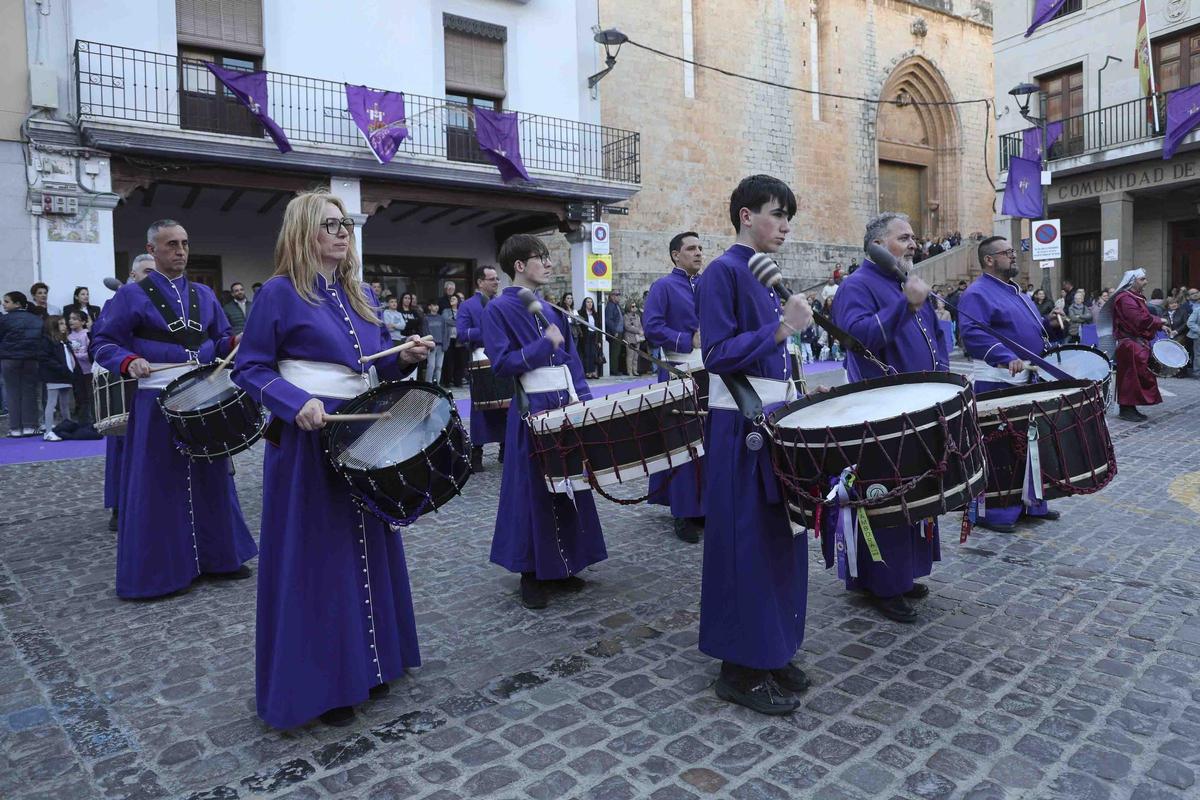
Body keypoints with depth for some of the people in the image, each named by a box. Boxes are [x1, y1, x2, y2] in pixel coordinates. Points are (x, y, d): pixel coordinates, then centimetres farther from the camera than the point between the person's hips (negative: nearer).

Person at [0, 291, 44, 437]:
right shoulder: (37, 320, 6)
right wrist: (41, 357, 12)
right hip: (32, 359, 3)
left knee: (13, 393, 3)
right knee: (29, 392, 6)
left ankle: (15, 428, 4)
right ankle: (29, 426, 4)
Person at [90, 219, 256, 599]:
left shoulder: (204, 294, 13)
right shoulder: (132, 295, -1)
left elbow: (221, 341, 14)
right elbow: (103, 343, -2)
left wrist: (237, 343, -7)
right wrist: (129, 361, -20)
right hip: (158, 400, -4)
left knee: (210, 478, 11)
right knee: (161, 484, 1)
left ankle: (217, 556, 23)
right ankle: (161, 569, 13)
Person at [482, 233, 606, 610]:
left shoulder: (551, 309, 14)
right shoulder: (499, 309, -7)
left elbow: (571, 360, 13)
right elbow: (501, 363, -14)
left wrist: (585, 400, 3)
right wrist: (544, 346, -14)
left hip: (566, 404, 7)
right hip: (532, 409, -7)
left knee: (569, 485, 12)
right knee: (533, 491, 2)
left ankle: (562, 566, 27)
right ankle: (531, 574, 17)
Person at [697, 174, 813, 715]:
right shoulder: (723, 272, -11)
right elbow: (718, 354, -19)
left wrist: (798, 388, 11)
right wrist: (782, 329, -24)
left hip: (775, 418, 9)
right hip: (740, 426, -9)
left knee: (779, 537, 14)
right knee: (745, 543, -2)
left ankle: (771, 653, 28)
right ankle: (741, 669, 12)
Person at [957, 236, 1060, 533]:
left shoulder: (1016, 292, 18)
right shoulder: (978, 294, -13)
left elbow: (1031, 328, 31)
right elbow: (972, 333, -27)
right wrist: (1006, 357, -36)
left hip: (1027, 380, 10)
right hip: (996, 383, -10)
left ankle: (1031, 503, 30)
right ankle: (991, 512, 5)